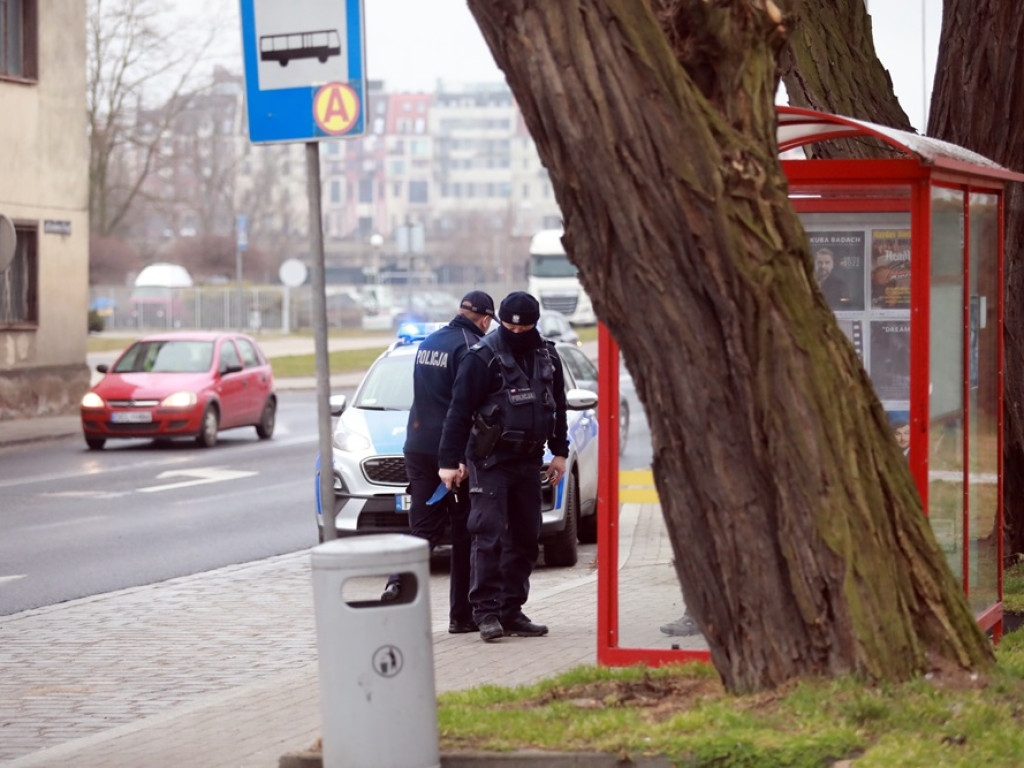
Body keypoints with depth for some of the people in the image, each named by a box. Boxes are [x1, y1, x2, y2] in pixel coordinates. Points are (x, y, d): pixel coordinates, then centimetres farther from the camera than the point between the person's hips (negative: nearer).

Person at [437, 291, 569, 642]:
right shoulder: (483, 357, -11)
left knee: (525, 538, 7)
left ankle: (512, 612, 13)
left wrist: (559, 452, 15)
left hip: (528, 461, 6)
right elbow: (459, 411, -11)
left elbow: (557, 406, 20)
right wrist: (449, 461, -14)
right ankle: (486, 612, -10)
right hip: (491, 461, -6)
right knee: (489, 535, -12)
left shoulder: (547, 357, 8)